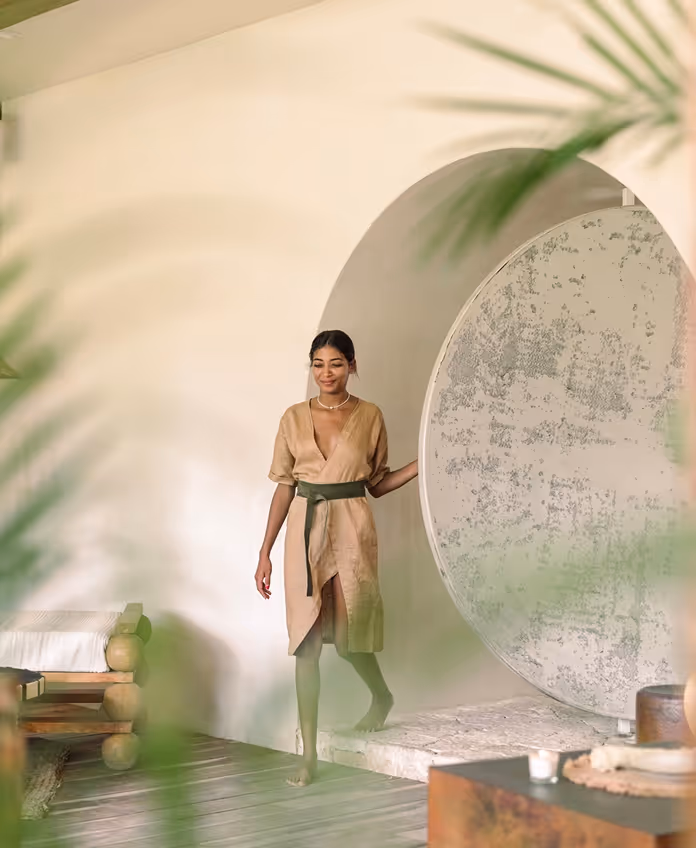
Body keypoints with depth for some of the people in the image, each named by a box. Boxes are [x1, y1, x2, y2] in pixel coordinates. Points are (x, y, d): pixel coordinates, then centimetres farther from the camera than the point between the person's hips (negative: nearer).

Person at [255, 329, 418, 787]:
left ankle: (382, 697, 41)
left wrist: (422, 465, -5)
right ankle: (310, 754, 2)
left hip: (352, 529, -1)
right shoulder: (295, 417, 5)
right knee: (307, 642, -2)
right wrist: (265, 552, 4)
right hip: (305, 530, 2)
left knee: (349, 631, 6)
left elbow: (377, 483, 10)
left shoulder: (370, 416, 2)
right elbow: (284, 486, 7)